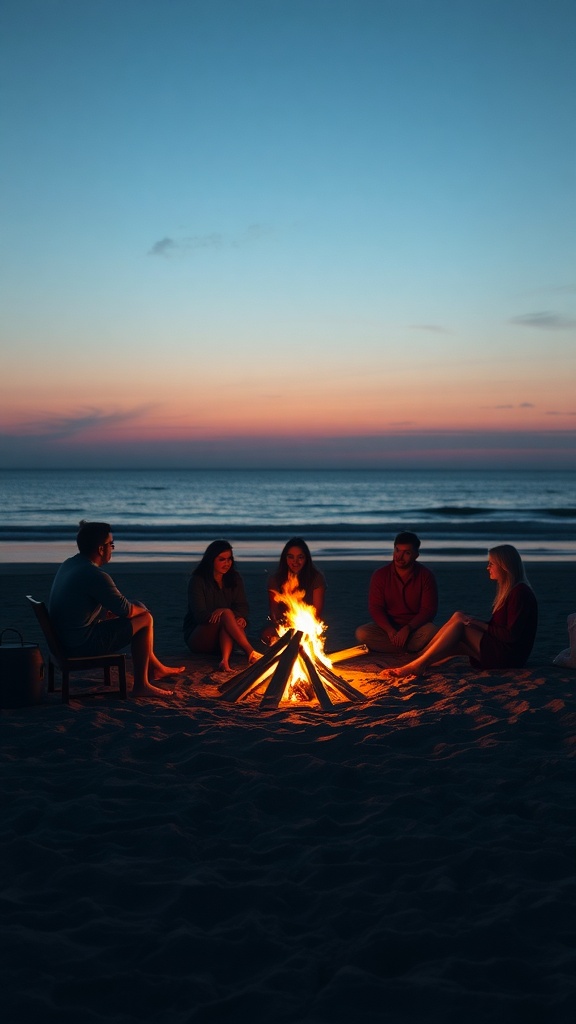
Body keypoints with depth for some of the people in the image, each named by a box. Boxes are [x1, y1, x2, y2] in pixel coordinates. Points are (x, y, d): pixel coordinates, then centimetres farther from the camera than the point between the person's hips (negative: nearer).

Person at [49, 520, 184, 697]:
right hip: (83, 644, -10)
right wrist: (141, 609, 7)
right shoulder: (95, 575, -23)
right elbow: (125, 610, -16)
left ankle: (154, 668, 35)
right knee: (145, 619, -1)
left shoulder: (69, 564, 6)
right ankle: (141, 686, 5)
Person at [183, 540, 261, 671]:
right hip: (197, 639, -4)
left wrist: (241, 618, -26)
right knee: (227, 614, -33)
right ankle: (251, 653, -45)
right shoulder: (198, 580, -8)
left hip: (223, 637, 4)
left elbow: (242, 606, -1)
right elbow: (200, 615, -16)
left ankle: (225, 660, -51)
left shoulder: (234, 578, 7)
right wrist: (224, 614, -32)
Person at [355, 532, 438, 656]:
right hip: (387, 626, 2)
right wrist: (389, 630, -23)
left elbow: (428, 610, -10)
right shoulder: (380, 575, -2)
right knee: (361, 633, -28)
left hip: (415, 626, -2)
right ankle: (411, 651, -19)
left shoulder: (426, 576, -6)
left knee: (432, 632, -36)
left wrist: (407, 629, -25)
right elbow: (375, 608, -5)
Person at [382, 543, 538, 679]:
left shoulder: (520, 593, -13)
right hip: (497, 649, 9)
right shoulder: (507, 590, 17)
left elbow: (512, 635, -19)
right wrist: (477, 622, 2)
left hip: (509, 656, -9)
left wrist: (481, 625, -11)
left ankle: (417, 665, -22)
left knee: (459, 625, -18)